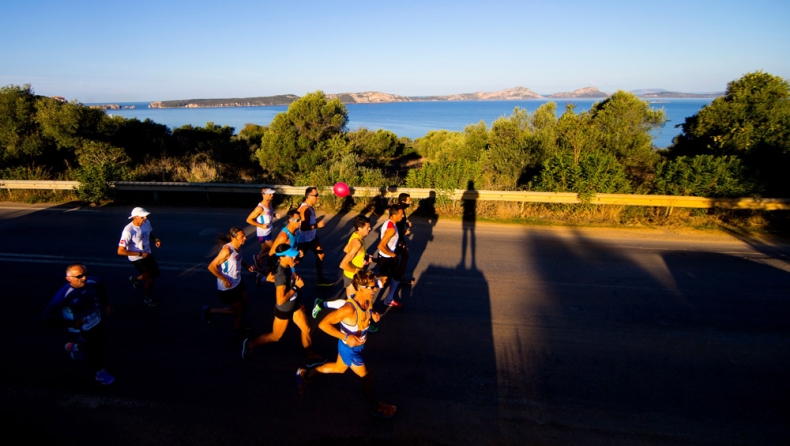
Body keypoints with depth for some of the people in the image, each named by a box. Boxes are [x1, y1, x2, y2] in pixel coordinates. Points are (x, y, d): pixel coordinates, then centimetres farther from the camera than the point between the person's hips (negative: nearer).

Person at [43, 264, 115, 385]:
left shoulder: (93, 282, -19)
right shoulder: (64, 294, -33)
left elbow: (101, 290, 7)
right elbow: (48, 316, -26)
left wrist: (106, 304, 6)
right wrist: (71, 323, -27)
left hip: (98, 323, 5)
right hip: (80, 331, -5)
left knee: (102, 345, 27)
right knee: (93, 353, 14)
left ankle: (74, 347, 55)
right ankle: (100, 373, 45)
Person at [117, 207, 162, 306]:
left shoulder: (147, 223, -12)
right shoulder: (128, 231, -31)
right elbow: (120, 251, -28)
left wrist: (155, 239, -10)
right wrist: (140, 254, -27)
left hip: (147, 254, 7)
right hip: (137, 258, -7)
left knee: (155, 273, 18)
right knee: (150, 277, 2)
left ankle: (135, 279, 46)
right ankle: (148, 298, 29)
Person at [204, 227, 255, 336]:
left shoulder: (238, 247, -5)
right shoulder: (227, 250, -30)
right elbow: (211, 267, -27)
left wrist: (247, 266, -1)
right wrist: (224, 280, -28)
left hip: (238, 282, 8)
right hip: (227, 287, -8)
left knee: (246, 305, 17)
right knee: (239, 310, 7)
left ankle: (237, 327, 39)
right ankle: (210, 311, 22)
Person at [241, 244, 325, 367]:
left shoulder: (288, 267, -9)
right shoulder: (281, 275, -35)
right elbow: (280, 300, -35)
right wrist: (296, 287, -31)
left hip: (294, 306, 8)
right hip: (283, 311, -8)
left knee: (306, 329, 14)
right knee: (275, 337, 15)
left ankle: (311, 357, 29)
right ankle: (250, 344, 38)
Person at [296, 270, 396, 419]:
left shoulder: (368, 301, -14)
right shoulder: (349, 309, -38)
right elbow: (323, 324, -35)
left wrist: (374, 316, -13)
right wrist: (346, 337, -37)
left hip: (357, 346, 8)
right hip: (349, 348, -8)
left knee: (339, 368, 30)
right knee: (367, 378, 11)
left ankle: (305, 374, 48)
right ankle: (376, 408, 37)